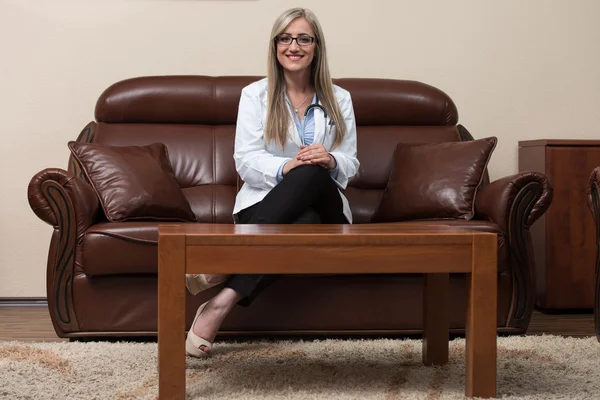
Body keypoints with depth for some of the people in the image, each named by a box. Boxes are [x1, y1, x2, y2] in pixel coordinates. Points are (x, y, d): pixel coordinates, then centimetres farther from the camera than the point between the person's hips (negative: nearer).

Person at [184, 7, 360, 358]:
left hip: (323, 208, 2)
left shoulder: (339, 99, 12)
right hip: (263, 203, -2)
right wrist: (285, 167, -25)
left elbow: (350, 165, 6)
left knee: (313, 174, -36)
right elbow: (245, 161, -4)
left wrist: (330, 161, -19)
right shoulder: (255, 94, 6)